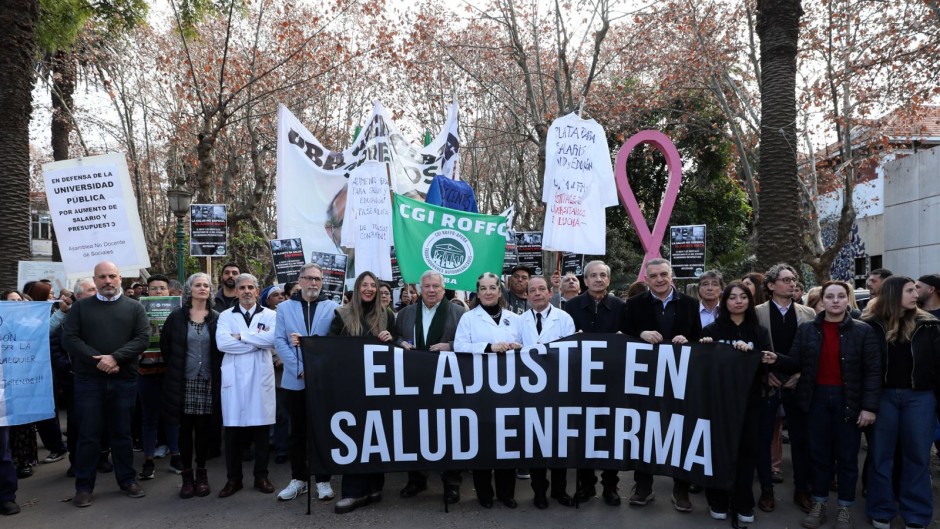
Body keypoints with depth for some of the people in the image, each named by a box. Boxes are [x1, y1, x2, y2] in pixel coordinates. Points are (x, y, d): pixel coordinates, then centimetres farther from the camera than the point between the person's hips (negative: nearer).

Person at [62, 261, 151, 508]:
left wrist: (115, 357, -18)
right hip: (89, 380, 0)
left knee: (122, 432, 9)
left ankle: (127, 480, 21)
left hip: (124, 380, 0)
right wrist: (98, 360, -14)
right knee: (88, 434, 4)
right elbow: (69, 339, -3)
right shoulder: (80, 307, 7)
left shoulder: (134, 307, 5)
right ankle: (84, 486, 14)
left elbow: (143, 338, -5)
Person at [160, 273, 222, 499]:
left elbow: (221, 348, 6)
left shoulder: (216, 318, 3)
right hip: (183, 382, 0)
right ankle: (187, 476, 15)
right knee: (185, 427, 5)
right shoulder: (177, 317, 1)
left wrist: (217, 373, 3)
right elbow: (165, 345, 8)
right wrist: (174, 369, 8)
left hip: (208, 382, 0)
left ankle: (201, 474, 18)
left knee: (203, 427, 5)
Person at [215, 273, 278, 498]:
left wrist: (242, 336, -7)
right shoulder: (226, 316, 8)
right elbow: (222, 342, -9)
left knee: (261, 427, 5)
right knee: (233, 429, 4)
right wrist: (258, 341, -9)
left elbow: (272, 339, -12)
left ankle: (261, 476, 17)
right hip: (234, 377, 1)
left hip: (260, 377, 0)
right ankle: (233, 478, 15)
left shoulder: (269, 315, 6)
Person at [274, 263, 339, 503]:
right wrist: (300, 369, -12)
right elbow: (280, 341, -1)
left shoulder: (333, 308, 3)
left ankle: (323, 480, 15)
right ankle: (298, 478, 21)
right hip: (294, 380, 2)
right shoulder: (285, 307, 8)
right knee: (297, 431, 10)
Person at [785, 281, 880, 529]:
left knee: (847, 456, 8)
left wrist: (869, 406, -12)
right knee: (819, 454, 10)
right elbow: (794, 363, 1)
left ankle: (845, 509, 21)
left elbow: (873, 370, -6)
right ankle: (818, 505, 23)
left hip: (849, 399, -1)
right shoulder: (806, 330, 2)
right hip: (817, 398, 2)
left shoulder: (863, 331, -3)